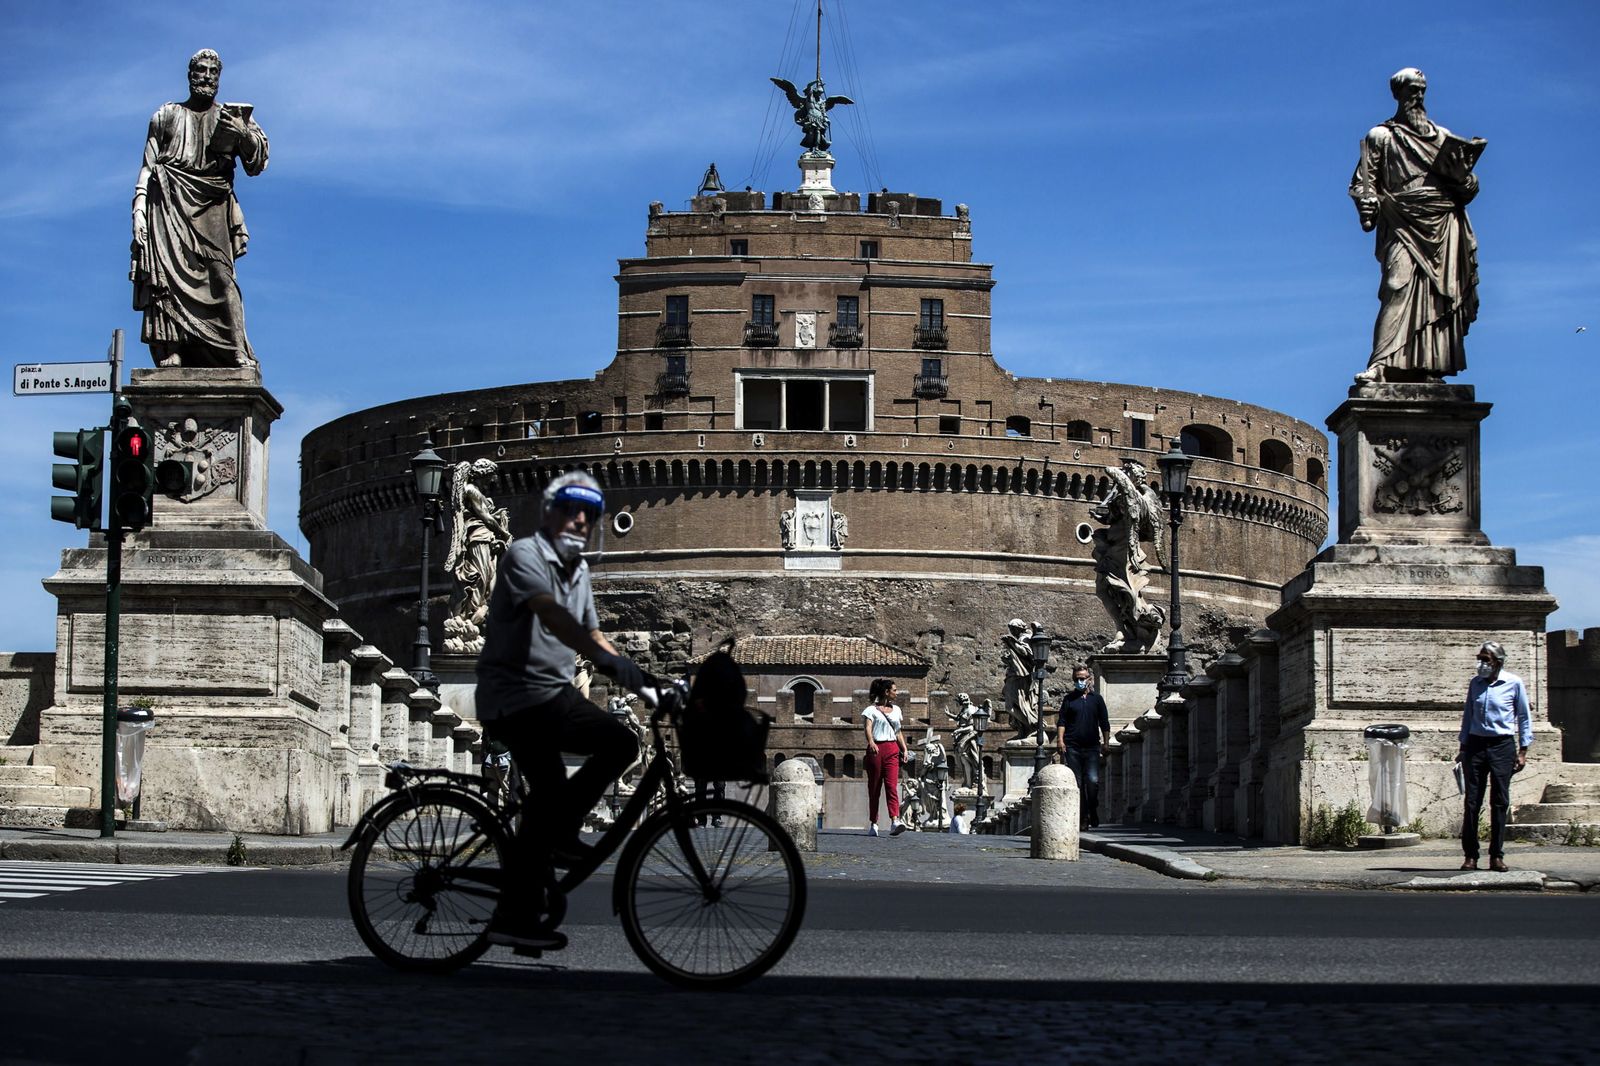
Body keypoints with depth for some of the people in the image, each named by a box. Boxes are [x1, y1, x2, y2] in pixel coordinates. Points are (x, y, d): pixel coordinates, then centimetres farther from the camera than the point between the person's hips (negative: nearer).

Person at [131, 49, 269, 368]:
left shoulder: (234, 117, 18)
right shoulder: (166, 117, 21)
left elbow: (257, 162, 6)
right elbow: (147, 168, 17)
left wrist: (244, 134, -14)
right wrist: (139, 210, 3)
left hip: (211, 208, -1)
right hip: (169, 204, 1)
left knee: (220, 275, -17)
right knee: (168, 276, -14)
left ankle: (239, 356, -26)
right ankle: (171, 353, -21)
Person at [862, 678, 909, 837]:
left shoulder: (896, 710, 18)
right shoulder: (872, 709, 2)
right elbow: (868, 728, -12)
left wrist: (904, 748, 14)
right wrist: (871, 742, -30)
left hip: (892, 749, 3)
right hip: (876, 749, -3)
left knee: (892, 785, -12)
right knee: (874, 787, 3)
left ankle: (895, 821, -26)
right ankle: (873, 823, 12)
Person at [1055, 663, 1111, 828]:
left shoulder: (1096, 699, 11)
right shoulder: (1069, 699, 10)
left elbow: (1104, 723, 12)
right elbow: (1062, 721, 6)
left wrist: (1106, 742, 4)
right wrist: (1060, 739, -7)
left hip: (1092, 747, 0)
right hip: (1072, 747, 0)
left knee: (1093, 781, -13)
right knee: (1076, 784, 1)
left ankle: (1093, 815, 3)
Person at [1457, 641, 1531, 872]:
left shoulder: (1514, 683, 0)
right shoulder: (1475, 684, 9)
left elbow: (1524, 718, 5)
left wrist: (1522, 751, 1)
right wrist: (1463, 747, 12)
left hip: (1502, 746, -2)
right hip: (1476, 745, 2)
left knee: (1500, 802, 0)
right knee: (1472, 801, -2)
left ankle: (1496, 856, 6)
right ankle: (1470, 856, 2)